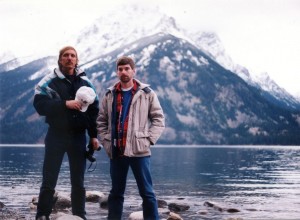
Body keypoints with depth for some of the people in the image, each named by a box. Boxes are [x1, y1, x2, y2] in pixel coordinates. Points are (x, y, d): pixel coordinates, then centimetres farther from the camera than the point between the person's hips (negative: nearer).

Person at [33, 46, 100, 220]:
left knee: (79, 182, 8)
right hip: (56, 135, -3)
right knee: (49, 181, -3)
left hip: (79, 136, 3)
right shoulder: (49, 81, -1)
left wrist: (94, 135, 1)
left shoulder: (85, 83, 8)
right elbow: (39, 104, -14)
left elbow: (94, 110, 8)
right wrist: (65, 104, -22)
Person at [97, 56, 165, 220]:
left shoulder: (146, 93, 1)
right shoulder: (110, 95, 9)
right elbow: (101, 121, 14)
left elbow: (159, 119, 2)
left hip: (139, 150, -3)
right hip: (116, 151, 3)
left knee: (146, 192, 0)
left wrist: (148, 140, -7)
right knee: (116, 192, 12)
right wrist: (106, 141, 3)